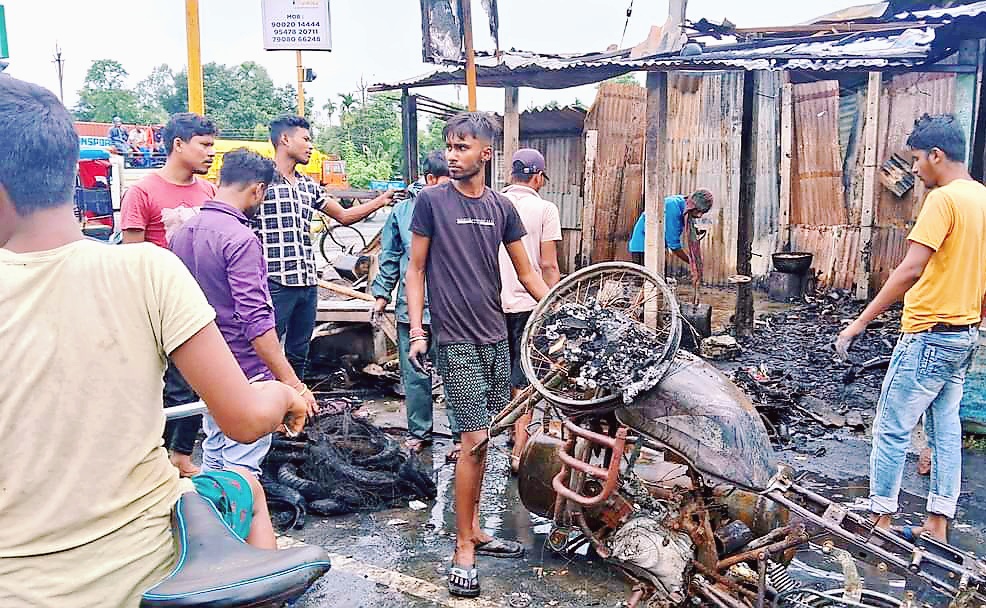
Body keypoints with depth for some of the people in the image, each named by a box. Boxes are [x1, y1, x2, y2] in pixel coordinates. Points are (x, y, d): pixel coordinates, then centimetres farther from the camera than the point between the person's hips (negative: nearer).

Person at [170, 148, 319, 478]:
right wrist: (292, 383, -26)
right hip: (243, 374, -9)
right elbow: (255, 320, -27)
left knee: (214, 457, 21)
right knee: (242, 469, 1)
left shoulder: (182, 232, 6)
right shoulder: (240, 239, -20)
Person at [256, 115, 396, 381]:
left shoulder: (309, 186, 16)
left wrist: (382, 200, 14)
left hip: (308, 284, 7)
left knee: (299, 354, 15)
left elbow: (344, 215, 23)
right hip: (275, 284, -7)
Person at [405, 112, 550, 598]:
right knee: (474, 438, -7)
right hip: (456, 339, -4)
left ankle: (473, 530, 26)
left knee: (481, 439, 11)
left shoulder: (501, 207, 8)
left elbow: (526, 272, 13)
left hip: (495, 337, 4)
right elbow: (415, 269, 0)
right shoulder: (432, 200, -2)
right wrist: (416, 330, -7)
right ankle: (464, 548, 7)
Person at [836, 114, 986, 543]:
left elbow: (911, 270, -25)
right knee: (945, 428, 13)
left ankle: (880, 520, 10)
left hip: (929, 335, -9)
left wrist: (860, 323, -22)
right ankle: (937, 526, 21)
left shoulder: (944, 199, -16)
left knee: (891, 429, 0)